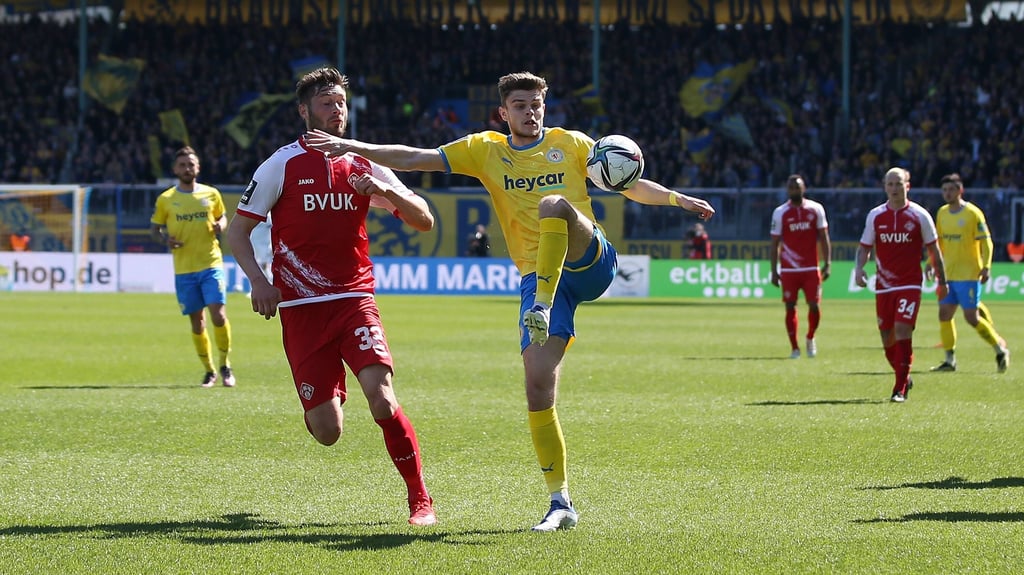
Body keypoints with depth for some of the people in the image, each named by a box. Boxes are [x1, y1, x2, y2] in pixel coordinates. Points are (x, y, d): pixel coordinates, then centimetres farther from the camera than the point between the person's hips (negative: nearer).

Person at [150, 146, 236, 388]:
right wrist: (165, 239, -11)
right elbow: (154, 228, 10)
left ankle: (225, 366, 5)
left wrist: (221, 225, -6)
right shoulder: (166, 199, 2)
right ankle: (209, 371, 18)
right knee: (197, 320, 5)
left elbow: (222, 217, 17)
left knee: (218, 312, -13)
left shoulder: (211, 194, 4)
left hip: (211, 263, -1)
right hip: (184, 269, 1)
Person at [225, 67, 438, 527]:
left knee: (381, 397, -22)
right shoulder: (282, 165, 1)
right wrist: (258, 280, -12)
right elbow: (237, 230, 5)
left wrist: (386, 192, -13)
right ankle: (329, 394, 36)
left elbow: (424, 221, 6)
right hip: (300, 310, -1)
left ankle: (420, 499, -8)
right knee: (327, 433, -3)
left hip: (354, 299, 1)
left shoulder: (363, 165, 8)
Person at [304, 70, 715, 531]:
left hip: (591, 263, -2)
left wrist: (676, 199, -1)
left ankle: (542, 309, -37)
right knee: (538, 385, -11)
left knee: (554, 204, -34)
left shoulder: (570, 144, 12)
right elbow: (416, 159, 8)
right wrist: (353, 147, -1)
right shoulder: (486, 150, 14)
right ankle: (560, 503, -4)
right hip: (537, 277, 2)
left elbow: (629, 186, 15)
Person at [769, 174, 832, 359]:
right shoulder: (780, 213, 1)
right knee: (790, 307, 0)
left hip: (811, 268, 0)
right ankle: (794, 348, 8)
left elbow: (823, 238, 6)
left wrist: (827, 264, -2)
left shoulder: (816, 209, 3)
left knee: (814, 305, -5)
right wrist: (774, 271, 0)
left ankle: (810, 338, 22)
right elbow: (775, 243, 4)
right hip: (789, 270, 0)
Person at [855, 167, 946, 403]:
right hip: (884, 285, 3)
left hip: (910, 284, -3)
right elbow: (864, 247, 10)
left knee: (902, 331, -17)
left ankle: (900, 389, -13)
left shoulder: (919, 216, -2)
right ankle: (904, 377, 30)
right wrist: (859, 268, -10)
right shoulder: (875, 216, 4)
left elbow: (933, 250, 6)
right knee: (887, 338, 6)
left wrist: (941, 281, 7)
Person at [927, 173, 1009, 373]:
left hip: (969, 274, -7)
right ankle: (950, 360, 9)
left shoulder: (973, 213, -9)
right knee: (944, 314, 1)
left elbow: (986, 242, -10)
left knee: (971, 317, -8)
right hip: (948, 274, 7)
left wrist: (986, 267, -19)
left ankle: (1000, 350, 9)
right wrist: (931, 264, 14)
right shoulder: (942, 213, 10)